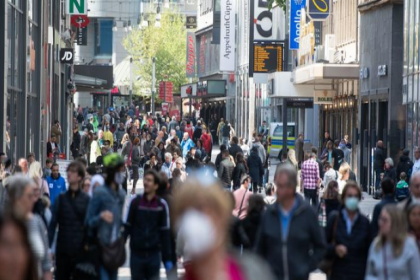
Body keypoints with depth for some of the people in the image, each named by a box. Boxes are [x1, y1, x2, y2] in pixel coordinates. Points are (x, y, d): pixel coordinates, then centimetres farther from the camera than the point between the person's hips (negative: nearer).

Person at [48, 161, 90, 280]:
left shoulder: (86, 200, 1)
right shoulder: (61, 198, 4)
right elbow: (53, 223, 1)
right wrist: (48, 247, -6)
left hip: (80, 251, -1)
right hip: (62, 250, 2)